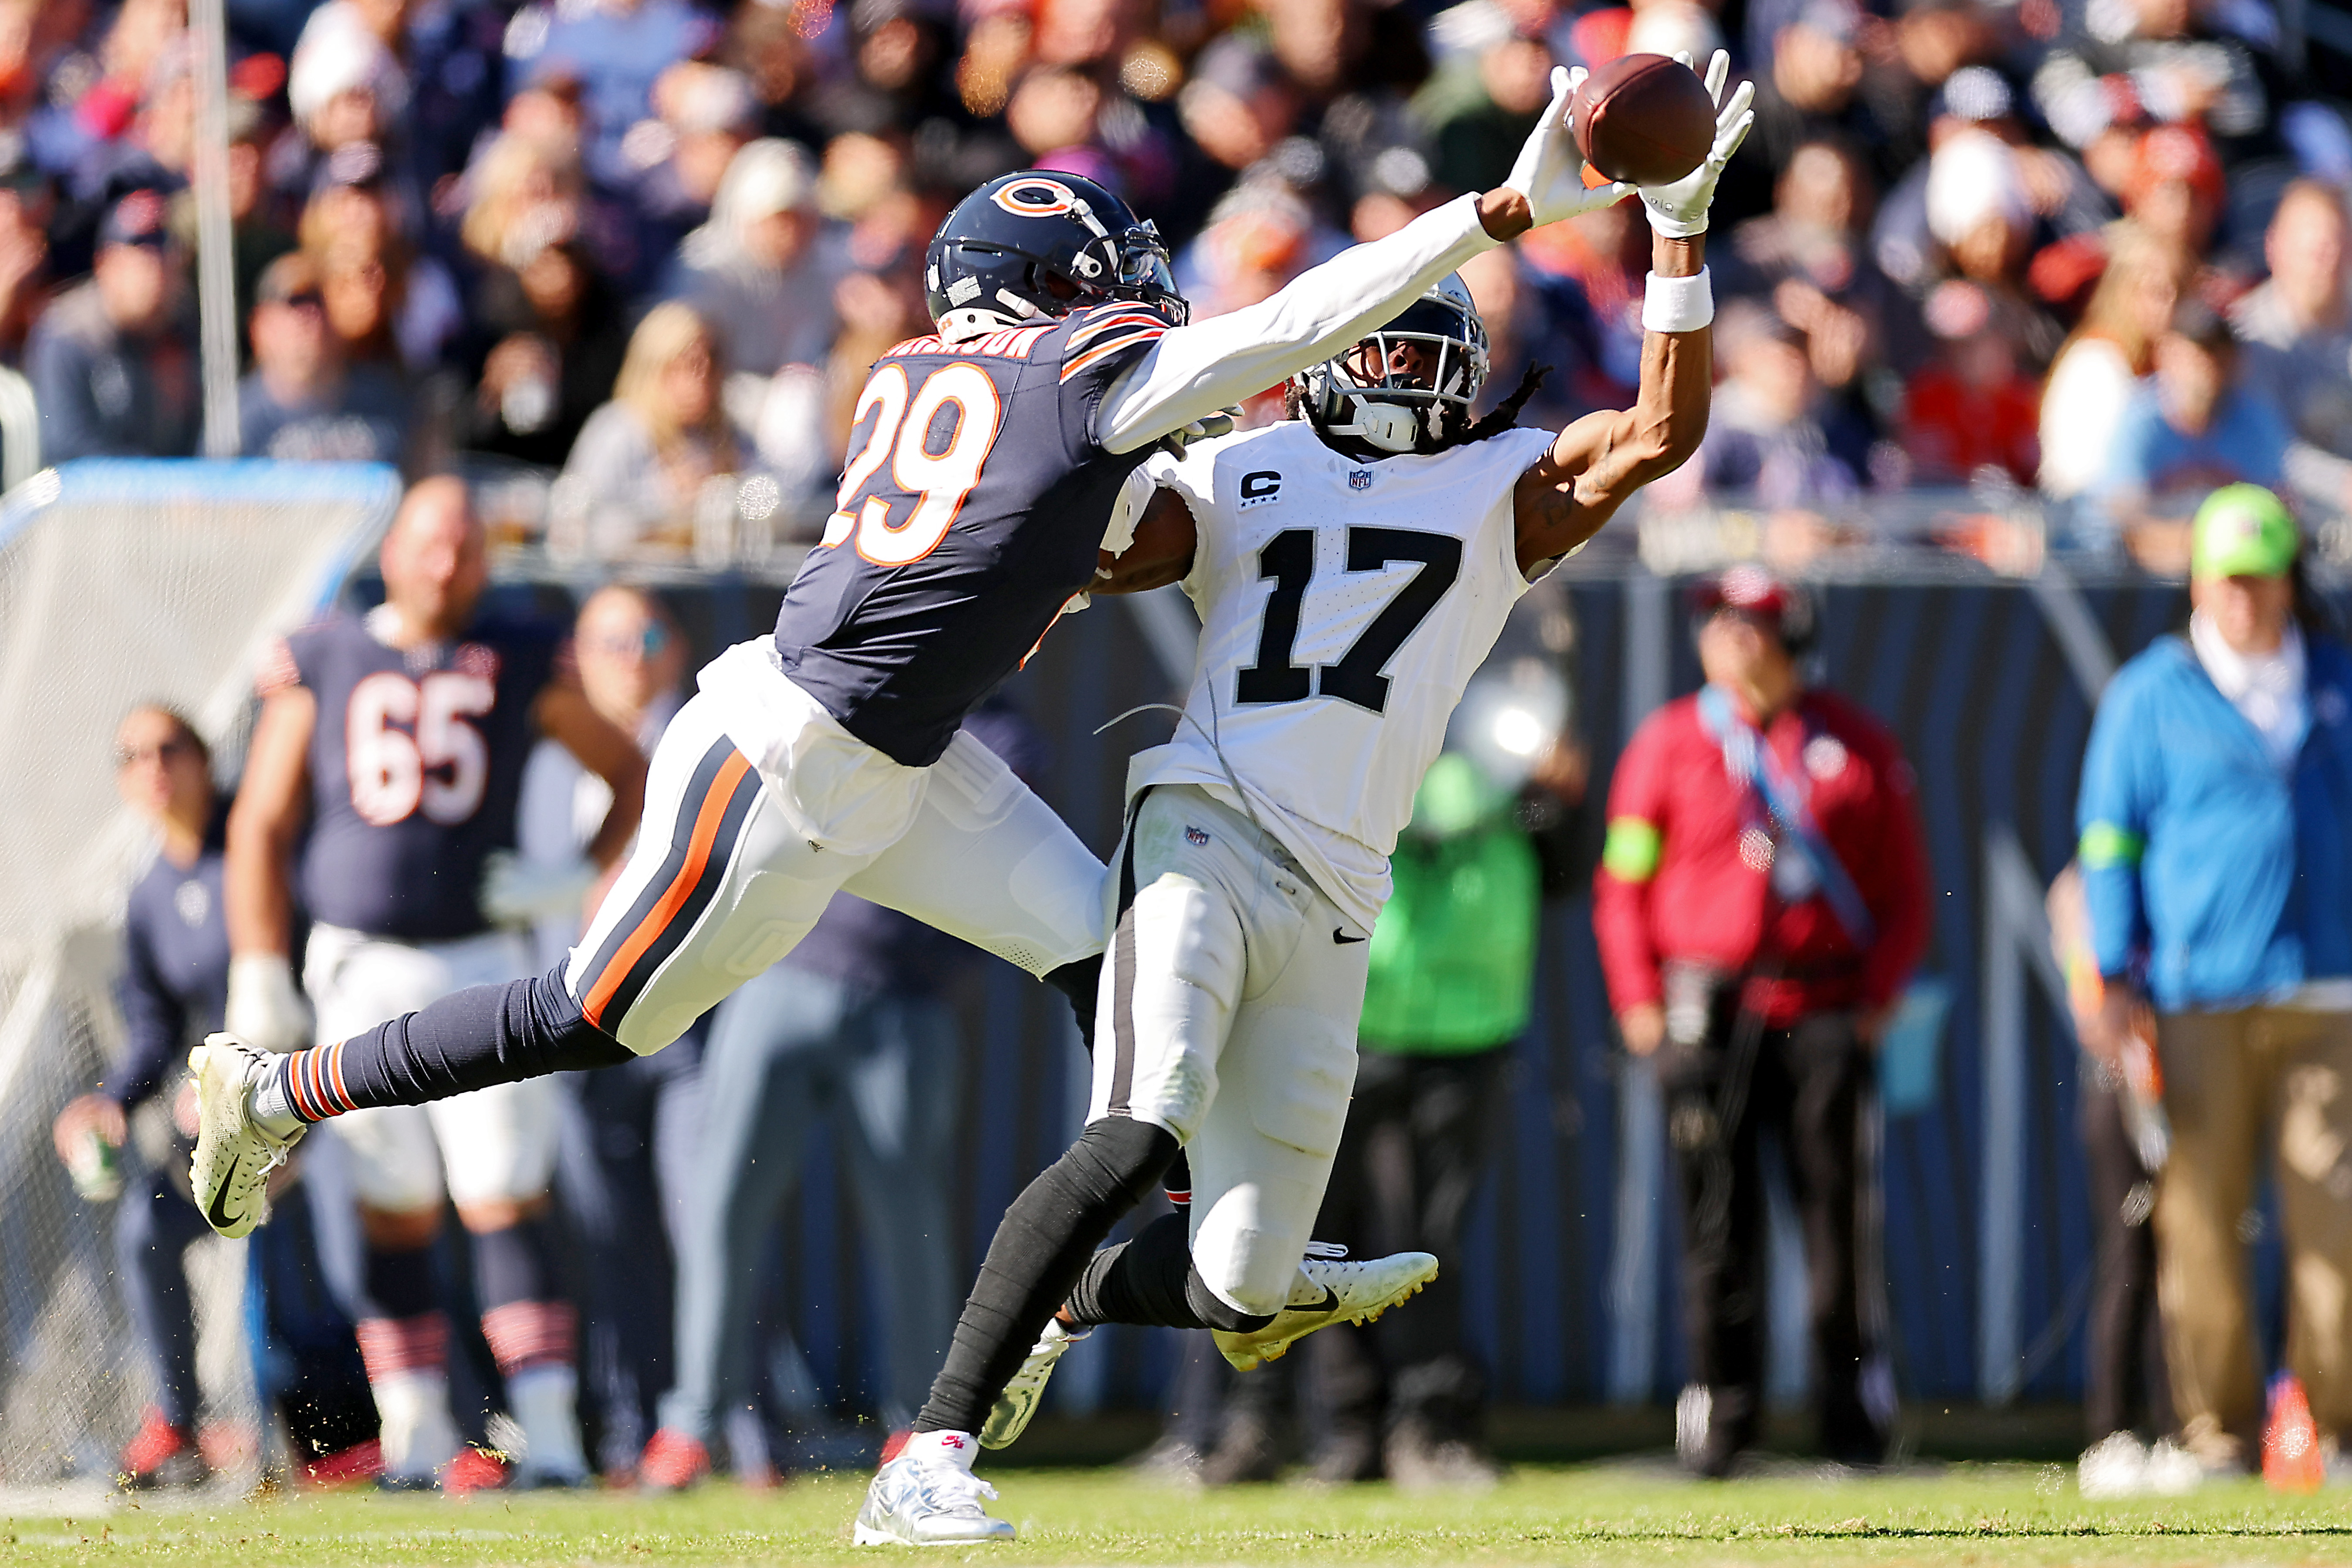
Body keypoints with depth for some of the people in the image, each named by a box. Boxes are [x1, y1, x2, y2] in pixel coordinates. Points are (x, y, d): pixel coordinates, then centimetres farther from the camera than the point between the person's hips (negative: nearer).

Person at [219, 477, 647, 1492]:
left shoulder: (521, 667, 4)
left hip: (481, 961, -1)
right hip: (361, 967, 1)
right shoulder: (323, 664, 4)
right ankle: (415, 1435, 8)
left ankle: (548, 1432, -8)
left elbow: (630, 775, 14)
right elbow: (260, 827, 5)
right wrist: (259, 980, 0)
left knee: (506, 1204, -7)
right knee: (395, 1213, 3)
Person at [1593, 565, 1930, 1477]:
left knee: (1839, 1212, -1)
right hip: (1707, 1011, 0)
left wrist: (1877, 994, -2)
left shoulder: (1858, 747, 8)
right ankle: (1720, 1400, 4)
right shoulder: (1667, 744, 8)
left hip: (1827, 1014, 0)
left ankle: (1853, 1404, 5)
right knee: (1717, 1214, -1)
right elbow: (1623, 882, 8)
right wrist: (1638, 1000, -2)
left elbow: (1905, 888, 10)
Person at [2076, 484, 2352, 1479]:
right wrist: (2116, 977, -4)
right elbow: (2109, 834, 5)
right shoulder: (2151, 695, 6)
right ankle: (2217, 1426, 0)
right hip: (2197, 999, -2)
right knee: (2200, 1215, -4)